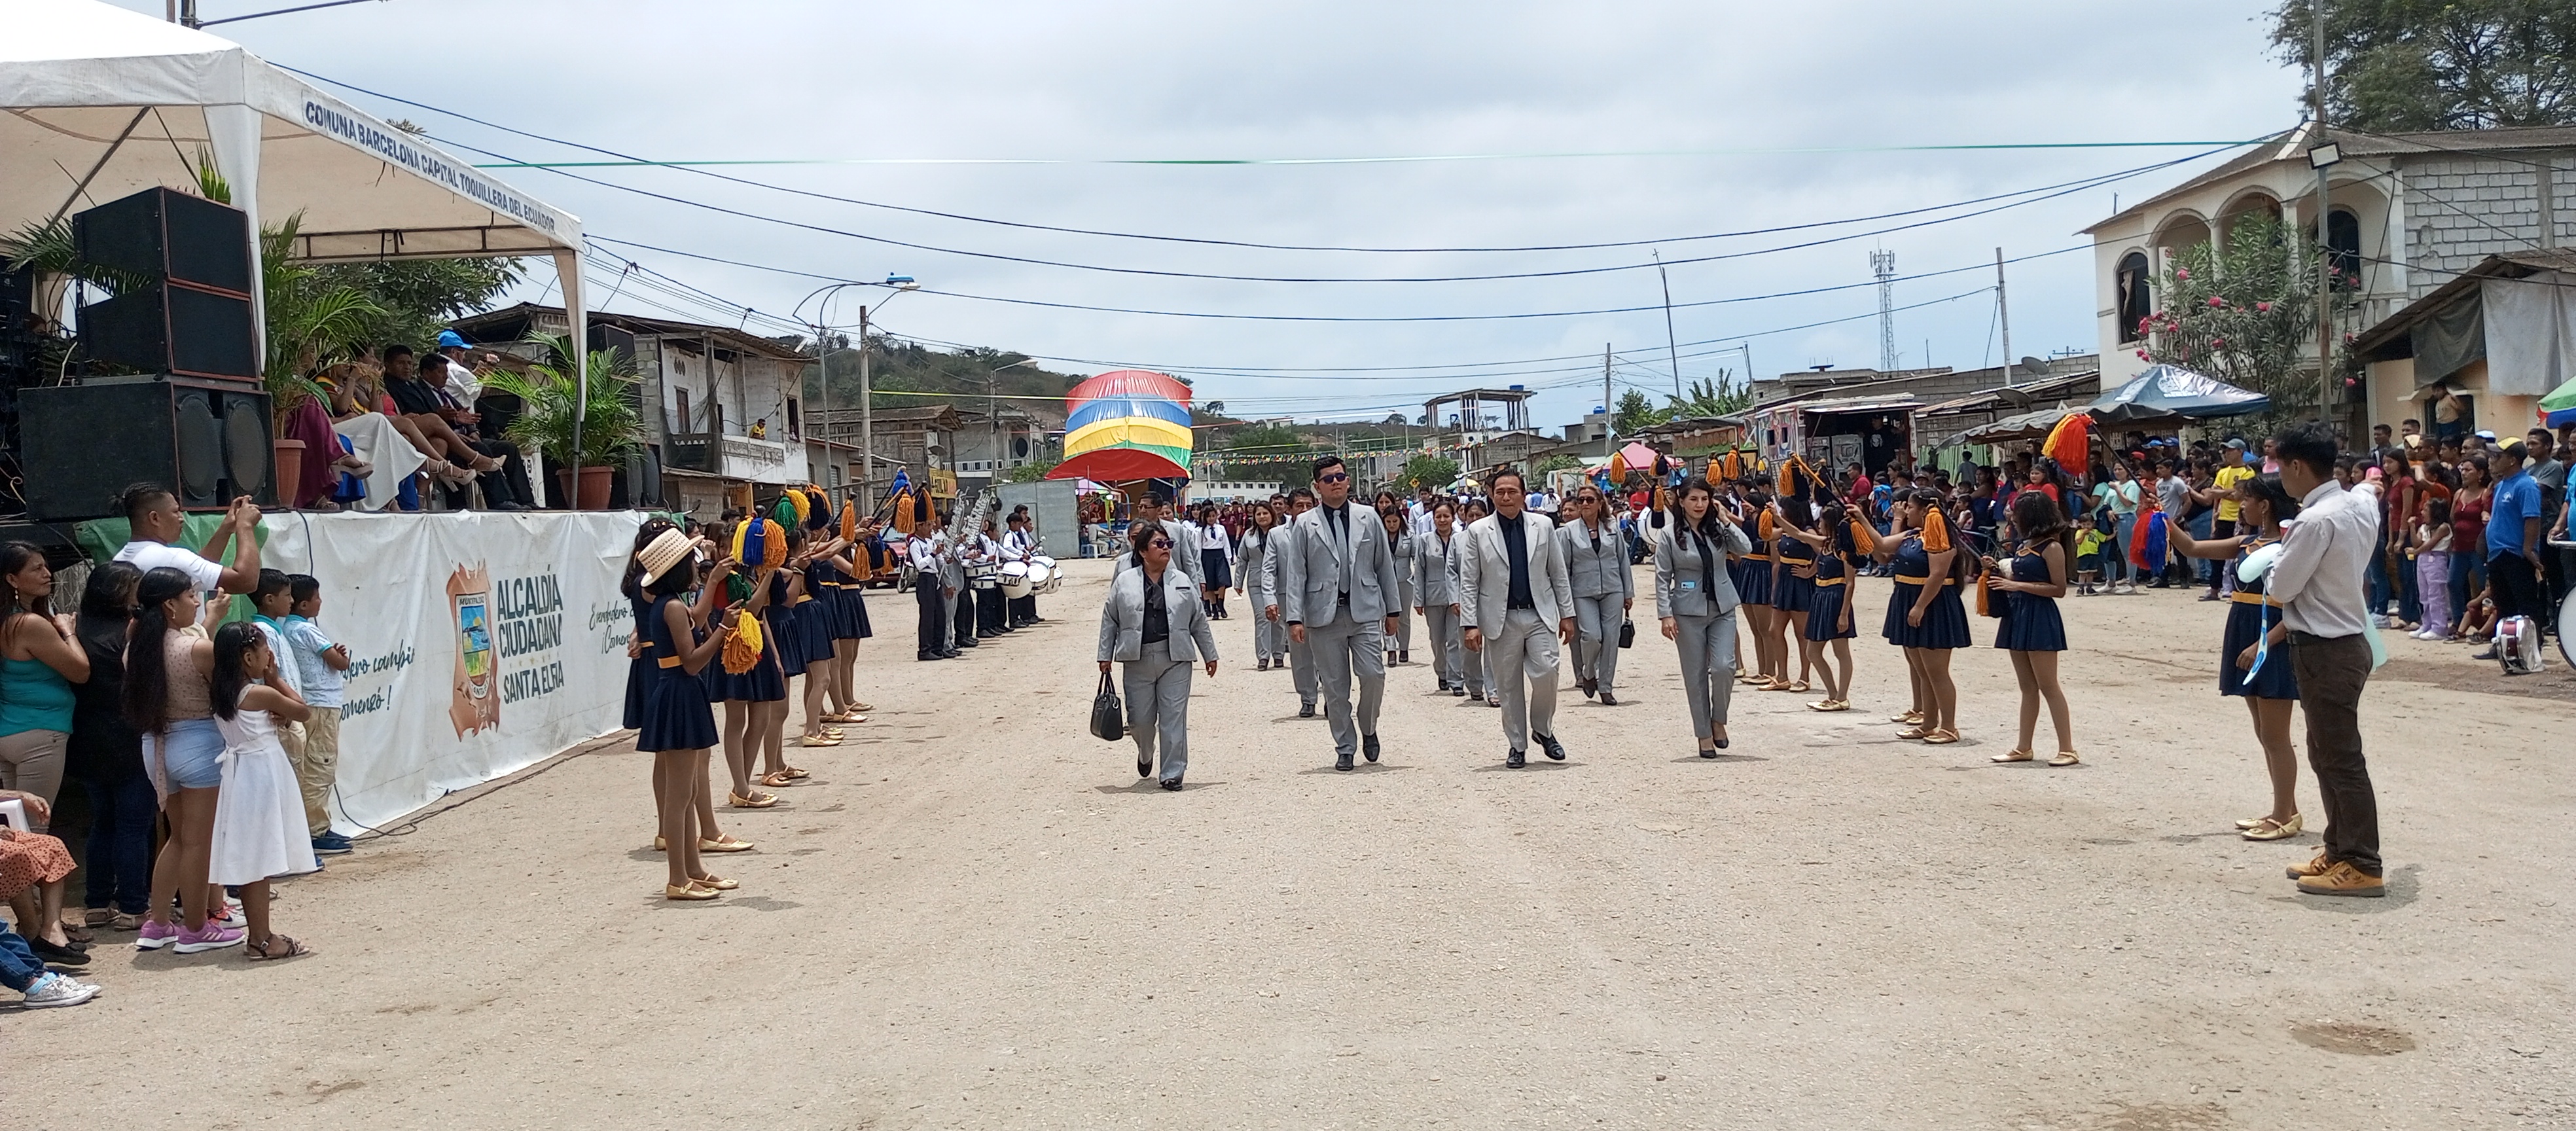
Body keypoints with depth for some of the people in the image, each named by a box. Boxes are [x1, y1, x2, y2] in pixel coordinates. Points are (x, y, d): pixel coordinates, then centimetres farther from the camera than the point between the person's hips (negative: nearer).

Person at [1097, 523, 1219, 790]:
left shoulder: (1183, 582, 9)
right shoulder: (1124, 582, 5)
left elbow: (1199, 621, 12)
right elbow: (1110, 621, 8)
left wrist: (1209, 655, 13)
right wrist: (1105, 656, 5)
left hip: (1175, 660, 0)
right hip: (1138, 660, 0)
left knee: (1174, 717, -3)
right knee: (1140, 718, 4)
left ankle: (1173, 773, 4)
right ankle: (1145, 754, 36)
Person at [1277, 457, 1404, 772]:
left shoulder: (1368, 519, 8)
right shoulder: (1305, 524, 4)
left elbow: (1385, 565, 11)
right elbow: (1296, 574, 1)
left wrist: (1391, 610, 9)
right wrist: (1295, 618, -7)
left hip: (1365, 611, 0)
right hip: (1324, 614, 0)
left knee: (1373, 674, -10)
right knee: (1335, 686, 3)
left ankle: (1368, 729, 17)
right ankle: (1344, 748, 15)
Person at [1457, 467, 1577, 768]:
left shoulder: (1543, 526, 7)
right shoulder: (1478, 532, 1)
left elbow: (1559, 574, 10)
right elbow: (1468, 583, 0)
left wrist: (1567, 614, 6)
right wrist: (1471, 624, -7)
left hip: (1540, 615, 1)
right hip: (1501, 619, 0)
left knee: (1546, 673, -13)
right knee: (1509, 686, 4)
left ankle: (1543, 730, 12)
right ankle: (1517, 746, 17)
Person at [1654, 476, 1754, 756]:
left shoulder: (1718, 529, 5)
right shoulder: (1669, 534, -3)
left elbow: (1746, 549, -8)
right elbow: (1662, 577, -4)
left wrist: (1725, 520, -8)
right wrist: (1665, 614, -11)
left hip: (1723, 609, 2)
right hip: (1688, 612, -2)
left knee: (1723, 667, -12)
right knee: (1695, 675, 3)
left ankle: (1718, 720, 12)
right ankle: (1704, 734, 13)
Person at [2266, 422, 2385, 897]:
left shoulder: (2316, 521, -21)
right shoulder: (2360, 508, 8)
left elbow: (2282, 588, -16)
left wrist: (2279, 557, 2)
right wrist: (2295, 551, 13)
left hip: (2325, 651, -10)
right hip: (2348, 639, 10)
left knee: (2341, 758, -2)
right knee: (2327, 753, 18)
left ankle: (2362, 867, 4)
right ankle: (2340, 850, 27)